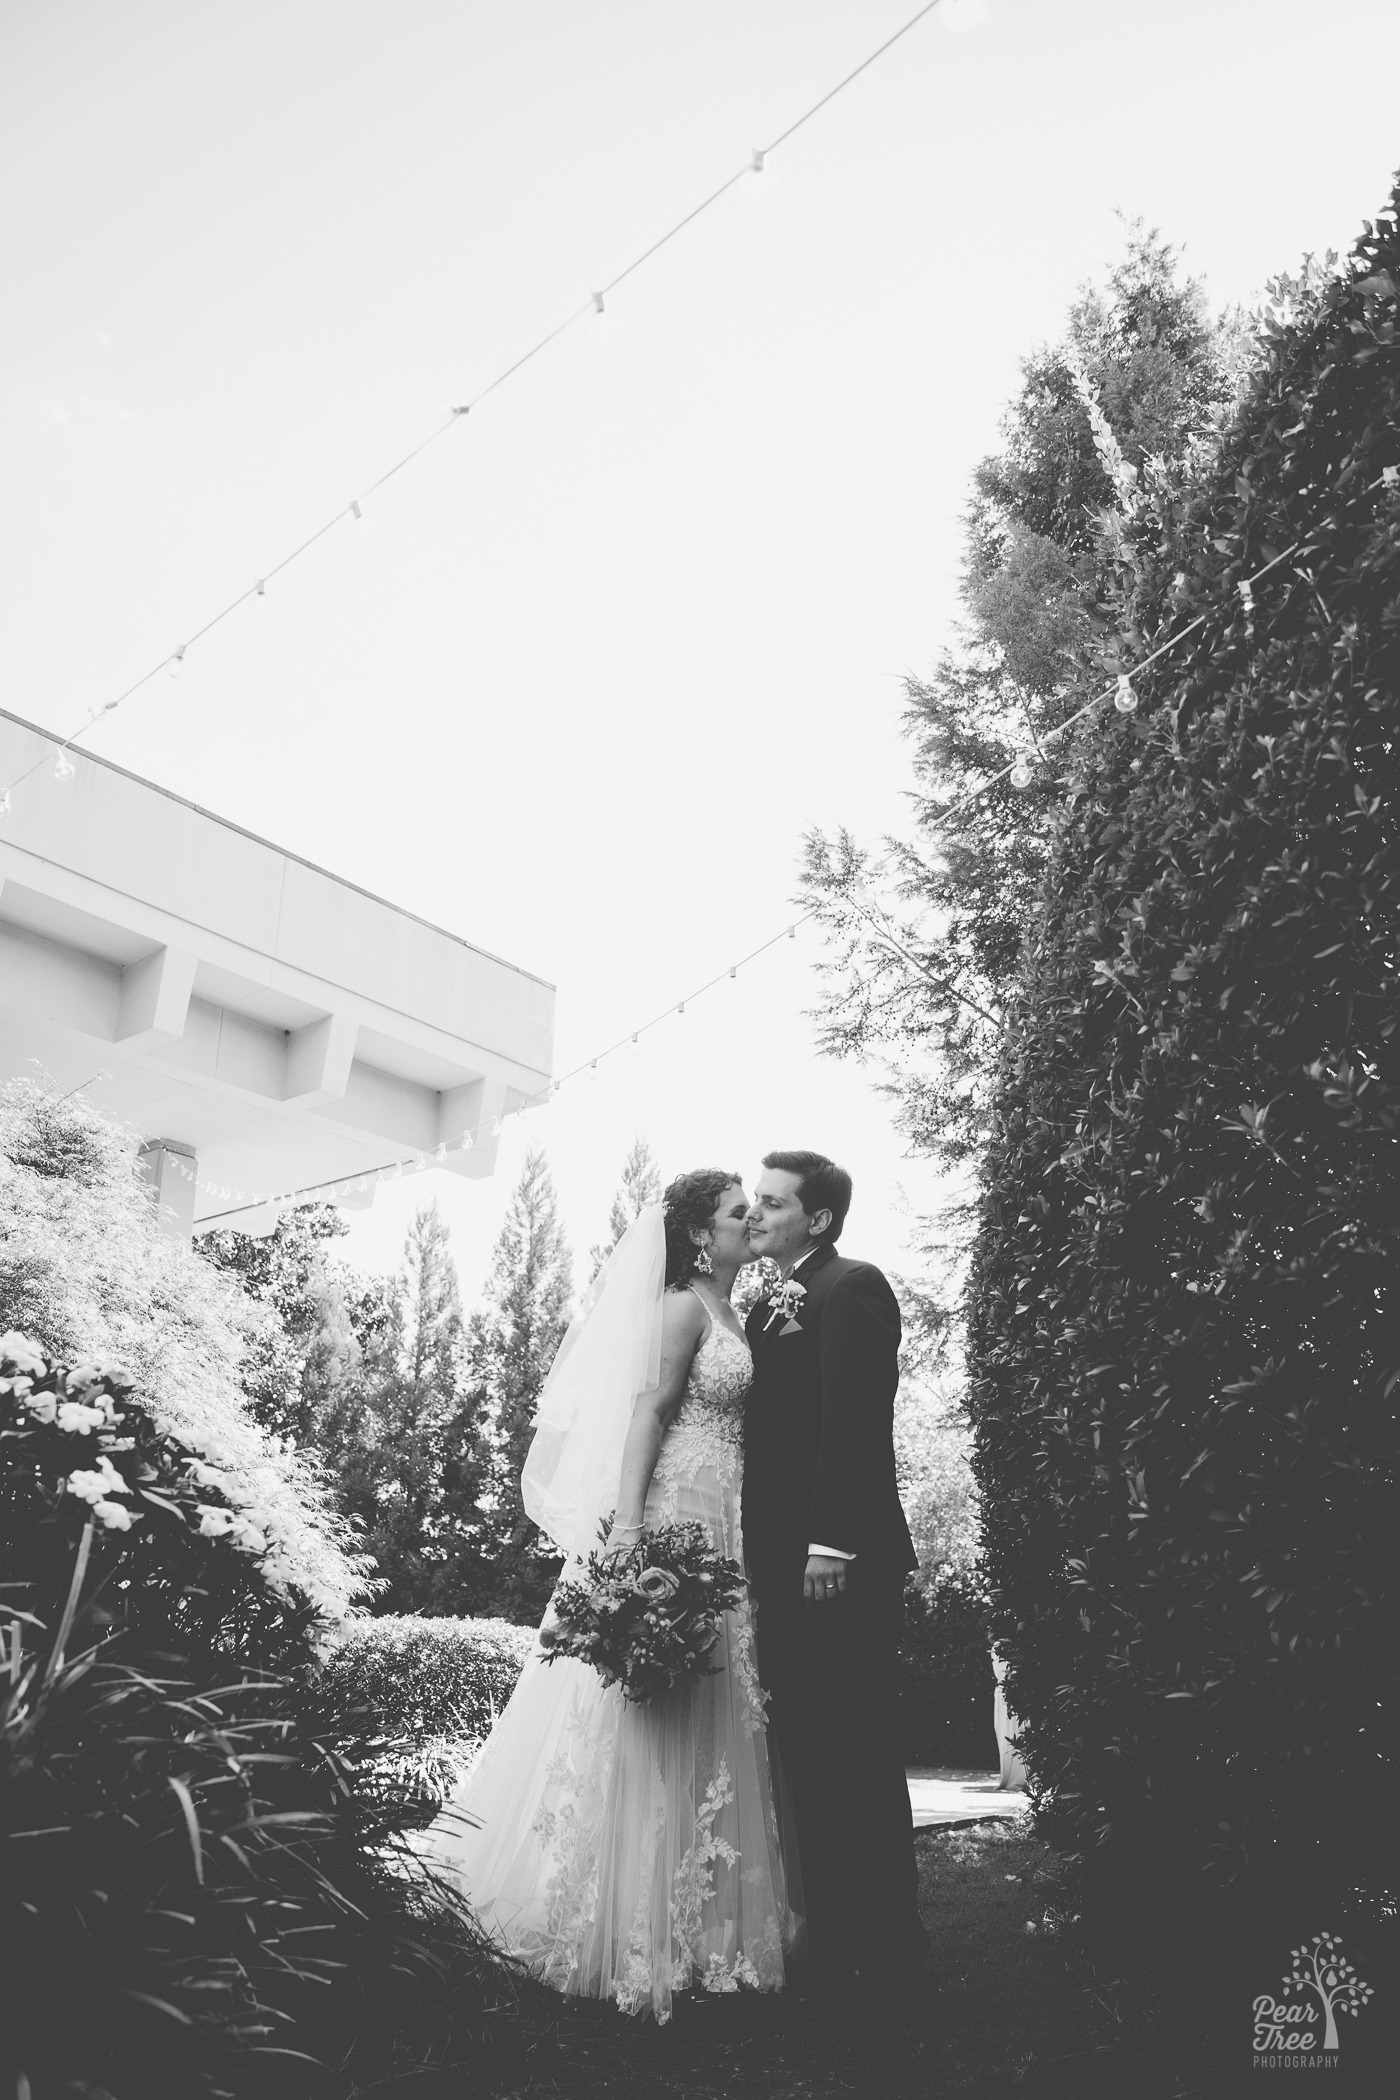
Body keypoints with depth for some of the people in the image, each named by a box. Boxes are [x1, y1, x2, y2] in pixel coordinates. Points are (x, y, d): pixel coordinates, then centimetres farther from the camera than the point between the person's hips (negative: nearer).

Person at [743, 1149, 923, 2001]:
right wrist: (763, 1550, 14)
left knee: (855, 1751, 0)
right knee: (806, 1751, 14)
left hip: (840, 1563, -9)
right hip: (785, 1563, 9)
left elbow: (855, 1423, -18)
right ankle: (825, 1930, 25)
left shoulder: (852, 1288, -9)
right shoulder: (769, 1308, 18)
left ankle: (878, 1951, 12)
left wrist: (831, 1544, -22)